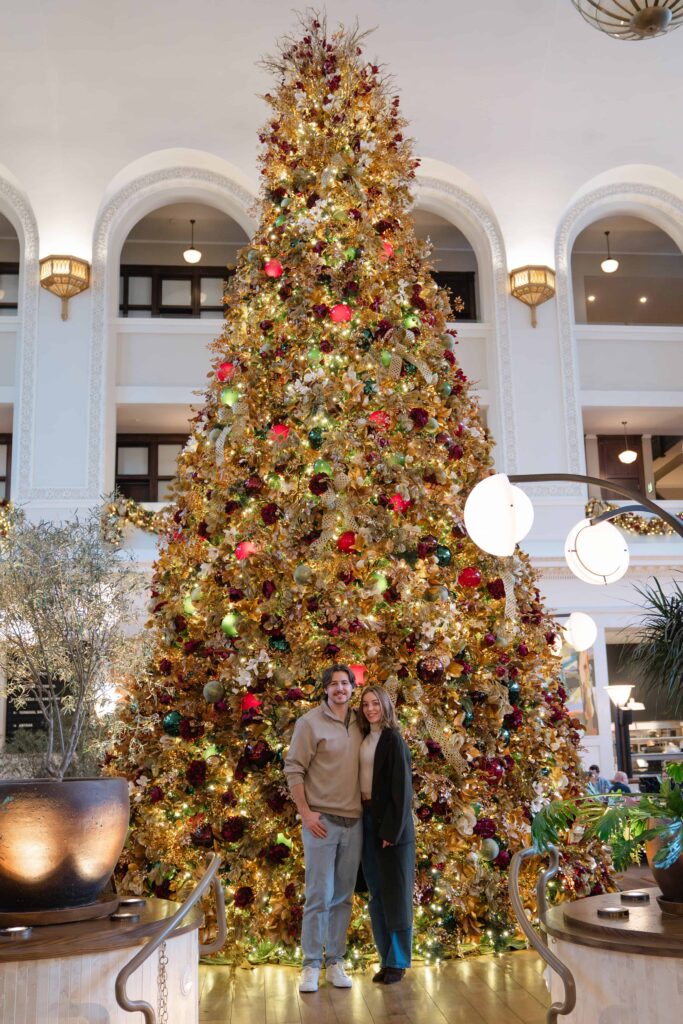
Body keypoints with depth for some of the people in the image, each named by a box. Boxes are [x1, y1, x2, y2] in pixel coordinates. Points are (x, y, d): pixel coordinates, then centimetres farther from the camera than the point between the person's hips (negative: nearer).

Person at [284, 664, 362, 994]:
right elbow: (293, 769, -6)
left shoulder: (359, 725, 8)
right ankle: (311, 966, 8)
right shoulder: (310, 722, -5)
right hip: (322, 820, -4)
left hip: (354, 822, 5)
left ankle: (335, 963, 20)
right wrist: (306, 813, -11)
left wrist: (366, 809, 8)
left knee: (343, 897, 10)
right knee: (319, 896, -3)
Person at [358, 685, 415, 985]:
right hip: (367, 819, 6)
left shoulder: (393, 740, -8)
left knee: (395, 891, 1)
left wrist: (392, 829, -17)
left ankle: (398, 961, 10)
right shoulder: (363, 740, 10)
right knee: (376, 893, 10)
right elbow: (360, 779, 11)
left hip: (390, 822, -6)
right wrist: (362, 816, 1)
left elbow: (401, 787, -12)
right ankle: (386, 958, 19)